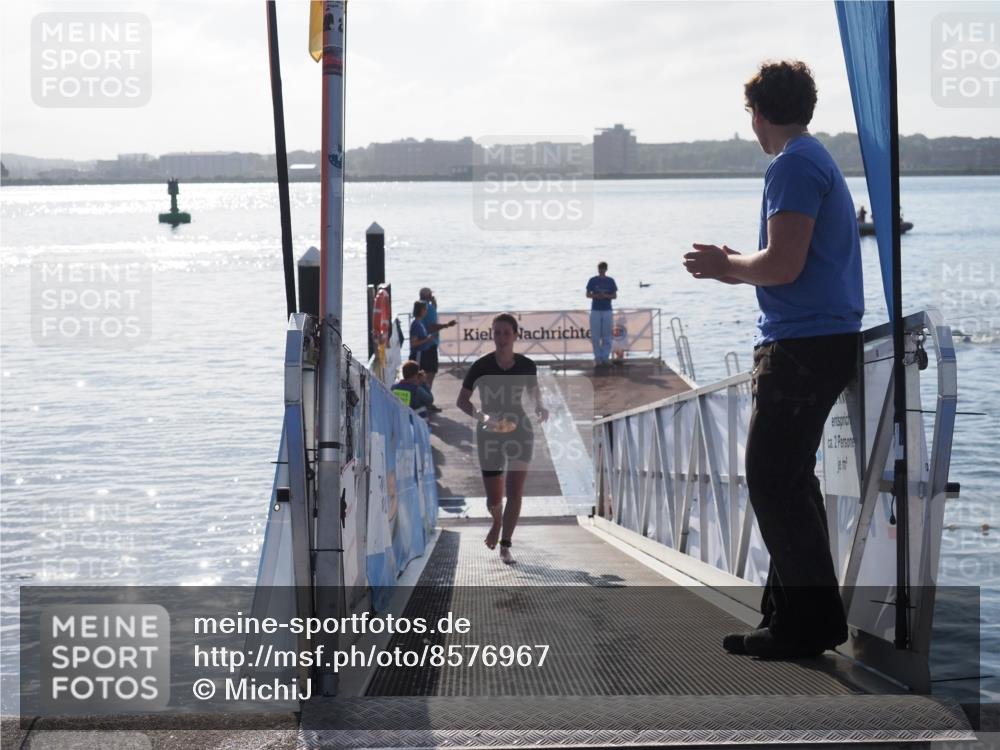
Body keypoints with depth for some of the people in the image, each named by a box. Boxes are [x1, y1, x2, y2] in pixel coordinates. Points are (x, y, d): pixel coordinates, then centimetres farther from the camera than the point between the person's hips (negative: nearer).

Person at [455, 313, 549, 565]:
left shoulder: (526, 366, -5)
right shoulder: (481, 367, -11)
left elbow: (534, 392, 13)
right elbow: (461, 400, -6)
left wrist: (540, 408, -10)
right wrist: (481, 416, -24)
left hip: (520, 431, 1)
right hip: (489, 434, -1)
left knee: (515, 492, -8)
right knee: (494, 499, 2)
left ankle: (505, 546, 3)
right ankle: (497, 521, 39)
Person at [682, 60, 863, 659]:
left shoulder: (793, 166, -13)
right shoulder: (821, 160, 19)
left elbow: (783, 266, -21)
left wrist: (727, 266, -4)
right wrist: (736, 267, 22)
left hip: (803, 343, -10)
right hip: (829, 338, 10)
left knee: (774, 481, -7)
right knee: (789, 478, 15)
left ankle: (809, 620, -4)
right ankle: (795, 609, 22)